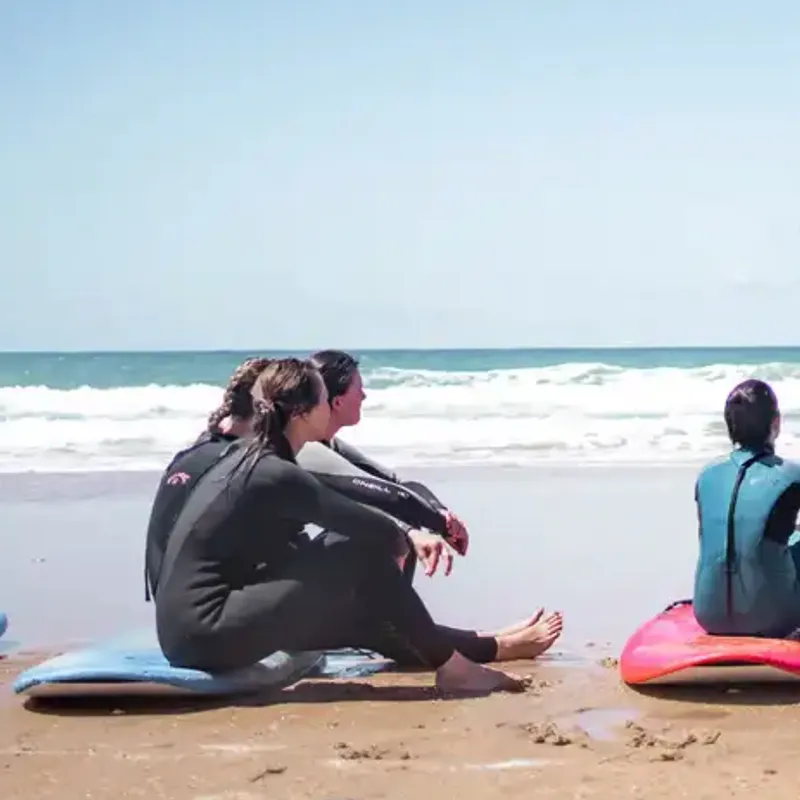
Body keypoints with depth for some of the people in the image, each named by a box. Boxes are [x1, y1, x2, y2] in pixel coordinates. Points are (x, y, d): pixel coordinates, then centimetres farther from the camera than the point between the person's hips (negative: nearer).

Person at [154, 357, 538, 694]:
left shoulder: (250, 458, 12)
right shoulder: (274, 474, -17)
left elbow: (346, 508, 19)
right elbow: (377, 533, -10)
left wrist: (409, 532, 6)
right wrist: (407, 537, 12)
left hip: (190, 627, 10)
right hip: (205, 633, -10)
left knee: (356, 611, 14)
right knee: (364, 552, -10)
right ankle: (451, 667, 0)